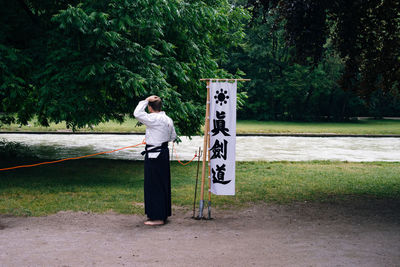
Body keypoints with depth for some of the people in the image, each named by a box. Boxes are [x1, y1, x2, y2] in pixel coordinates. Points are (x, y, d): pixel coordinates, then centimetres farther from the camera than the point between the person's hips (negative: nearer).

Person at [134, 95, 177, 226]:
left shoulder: (154, 119, -18)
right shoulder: (168, 119, 7)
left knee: (154, 186, -2)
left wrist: (146, 100, -12)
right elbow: (173, 136, 18)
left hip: (154, 155, -9)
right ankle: (164, 214, 26)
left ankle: (158, 217, 1)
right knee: (163, 184, 16)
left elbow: (137, 113, -21)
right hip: (164, 152, 9)